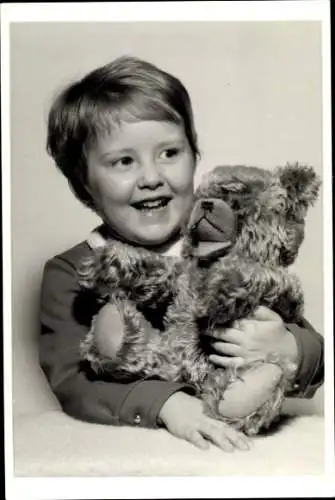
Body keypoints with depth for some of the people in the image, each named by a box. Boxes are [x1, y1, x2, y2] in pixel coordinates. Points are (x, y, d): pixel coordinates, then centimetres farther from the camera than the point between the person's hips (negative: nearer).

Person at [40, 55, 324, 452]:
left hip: (235, 445, 2)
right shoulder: (69, 274, -2)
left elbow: (315, 355, 4)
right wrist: (167, 403, -31)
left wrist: (291, 350, -20)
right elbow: (72, 383, -14)